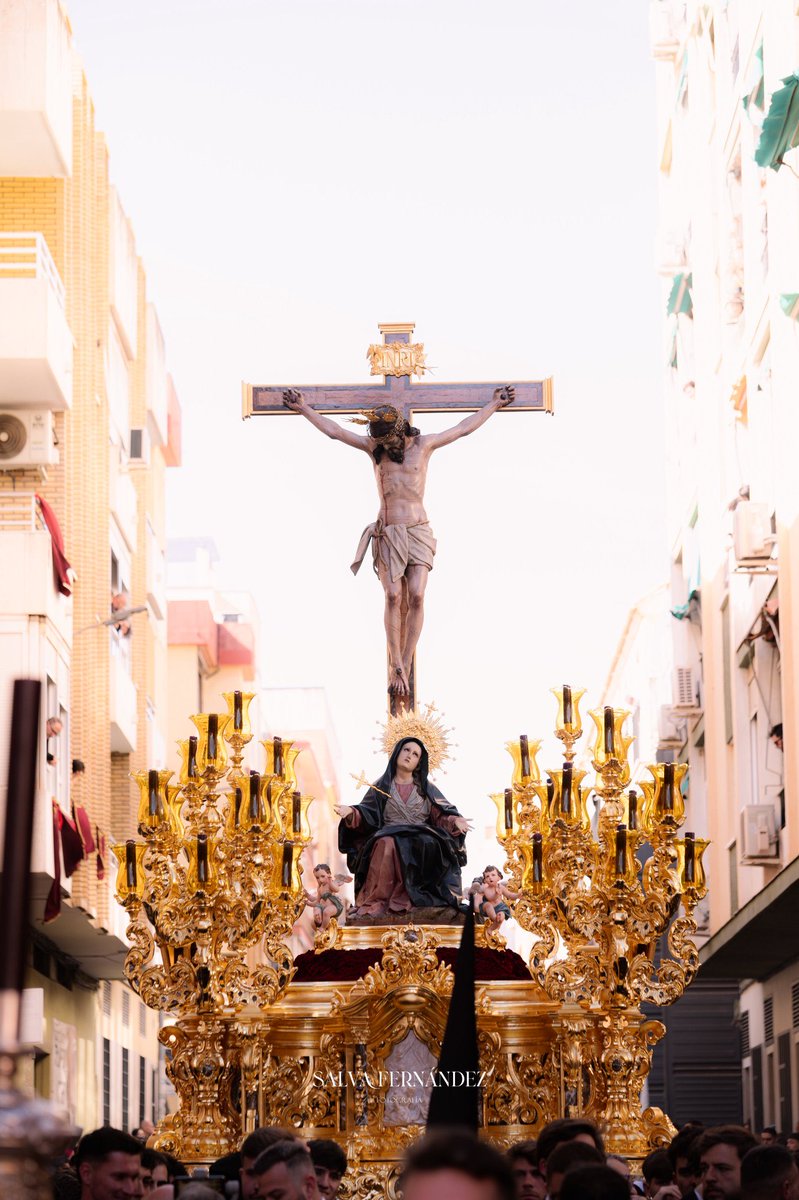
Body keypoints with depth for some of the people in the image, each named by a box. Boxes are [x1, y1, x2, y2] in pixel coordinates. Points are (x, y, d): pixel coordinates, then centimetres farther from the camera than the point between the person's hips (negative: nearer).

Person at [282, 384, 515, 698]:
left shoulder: (423, 444, 4)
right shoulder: (375, 447, 5)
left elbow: (464, 428, 14)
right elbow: (334, 430, 8)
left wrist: (494, 405, 18)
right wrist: (303, 409, 7)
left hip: (419, 533, 0)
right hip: (388, 534, 0)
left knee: (416, 598, -13)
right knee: (394, 598, -14)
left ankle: (403, 666, -7)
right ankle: (397, 669, -8)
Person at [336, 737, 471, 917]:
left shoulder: (427, 789, 19)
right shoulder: (381, 787, 17)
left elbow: (442, 816, 11)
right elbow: (367, 815, 8)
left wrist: (455, 821, -11)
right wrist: (351, 812, -13)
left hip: (422, 838, 1)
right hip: (389, 836, -1)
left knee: (428, 846, -36)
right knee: (386, 845, -37)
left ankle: (403, 899, -39)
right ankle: (377, 902, -41)